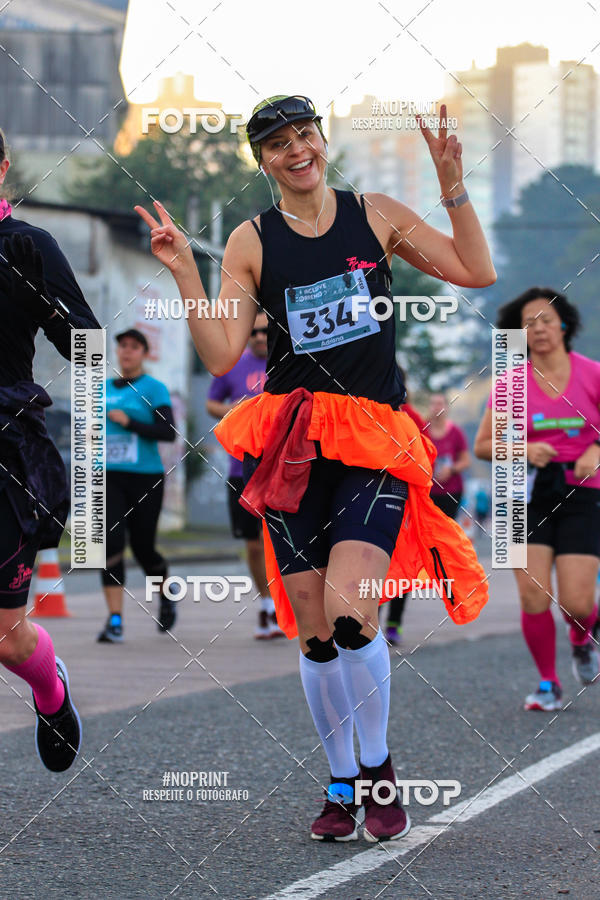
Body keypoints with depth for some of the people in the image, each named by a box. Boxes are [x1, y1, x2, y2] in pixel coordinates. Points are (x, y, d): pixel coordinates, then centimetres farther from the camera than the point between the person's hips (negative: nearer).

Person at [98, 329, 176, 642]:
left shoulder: (154, 389, -2)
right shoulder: (104, 389, 14)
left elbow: (168, 432, -12)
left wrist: (129, 422, -18)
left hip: (145, 478, -3)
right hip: (109, 476, 3)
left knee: (143, 548, 4)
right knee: (111, 543, -14)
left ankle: (166, 594, 37)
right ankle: (115, 620, -15)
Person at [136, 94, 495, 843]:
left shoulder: (377, 216, 8)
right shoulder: (251, 242, 5)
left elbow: (477, 273, 7)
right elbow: (220, 356, -2)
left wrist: (453, 186, 0)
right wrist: (184, 273, -11)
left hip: (373, 441, -1)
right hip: (291, 443, 1)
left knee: (348, 611, -19)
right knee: (314, 633, 3)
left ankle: (377, 770, 3)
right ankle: (341, 788, 21)